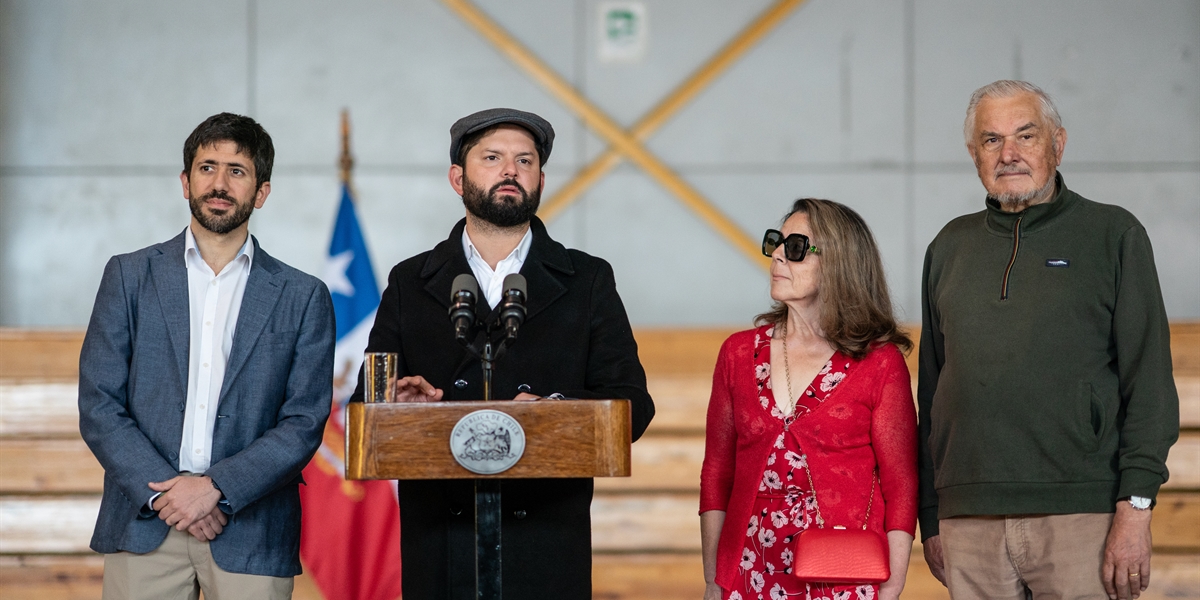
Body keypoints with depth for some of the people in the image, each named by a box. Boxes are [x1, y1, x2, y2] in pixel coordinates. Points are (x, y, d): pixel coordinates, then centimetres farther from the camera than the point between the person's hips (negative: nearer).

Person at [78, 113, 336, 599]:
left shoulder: (303, 298, 7)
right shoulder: (130, 276, 9)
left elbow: (304, 423, 0)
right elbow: (98, 406, 3)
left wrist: (217, 487, -12)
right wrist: (164, 489, -9)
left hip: (250, 536, 0)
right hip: (144, 528, 0)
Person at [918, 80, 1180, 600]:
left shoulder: (1113, 234, 5)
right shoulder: (950, 247, 16)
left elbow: (1149, 379, -1)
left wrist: (1135, 508, -10)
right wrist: (931, 518, 12)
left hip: (1081, 517, -3)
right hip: (970, 521, 3)